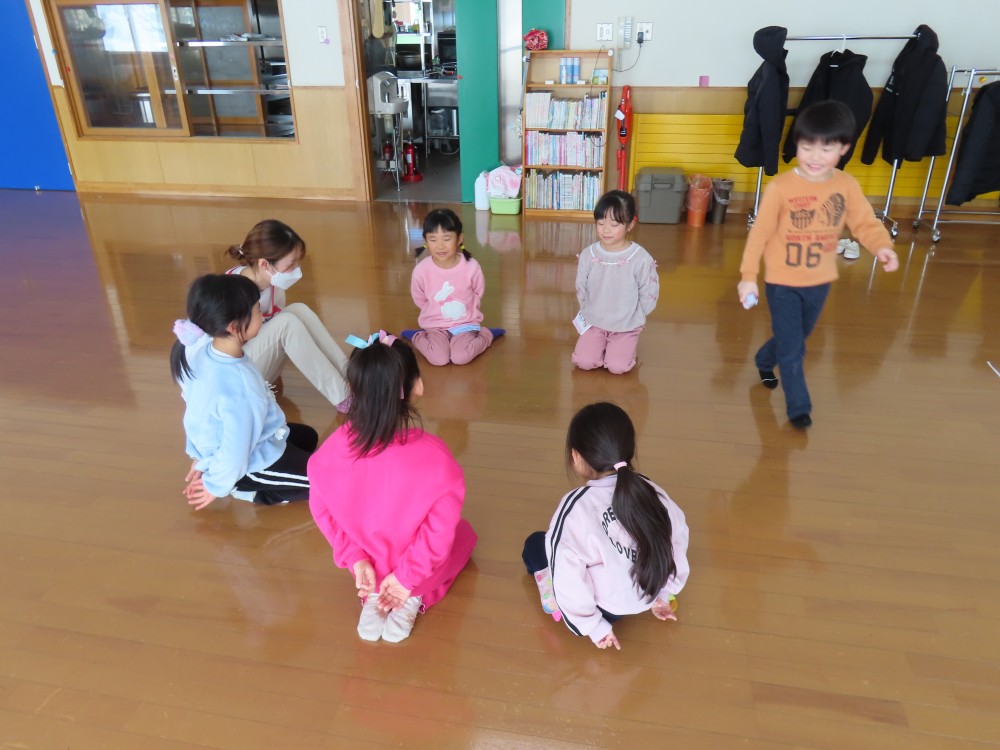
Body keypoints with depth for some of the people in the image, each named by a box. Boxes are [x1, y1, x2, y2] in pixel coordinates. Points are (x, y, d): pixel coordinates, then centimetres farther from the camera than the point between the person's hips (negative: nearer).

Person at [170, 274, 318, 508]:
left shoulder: (201, 348, -13)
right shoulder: (237, 385, -39)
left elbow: (195, 406, 1)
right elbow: (236, 448, -29)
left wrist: (200, 457, 14)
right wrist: (216, 486, -9)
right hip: (253, 462, -8)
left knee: (308, 437, 29)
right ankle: (253, 491, 3)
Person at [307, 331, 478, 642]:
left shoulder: (334, 448, -21)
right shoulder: (434, 456, -31)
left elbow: (322, 511, -8)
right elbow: (442, 530, -24)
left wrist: (355, 559, 1)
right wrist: (408, 578, -11)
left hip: (369, 564, 3)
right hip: (419, 564, -3)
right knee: (462, 532, 29)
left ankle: (374, 594, 10)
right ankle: (414, 597, 4)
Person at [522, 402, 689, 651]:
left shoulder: (577, 506, -25)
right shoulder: (650, 490, -9)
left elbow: (568, 579, -24)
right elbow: (678, 539, 2)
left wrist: (594, 626, -10)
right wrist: (663, 595, 15)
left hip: (604, 609, -5)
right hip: (647, 599, 5)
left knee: (535, 544, 15)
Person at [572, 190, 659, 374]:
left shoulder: (641, 259, -17)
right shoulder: (588, 255, -8)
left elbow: (649, 295, -6)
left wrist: (633, 319, -1)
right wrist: (591, 315, 7)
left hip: (626, 326, -2)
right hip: (594, 323, 3)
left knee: (617, 367, -17)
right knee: (583, 362, -13)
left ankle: (624, 347, 16)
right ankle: (604, 345, 18)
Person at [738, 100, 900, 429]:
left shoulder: (847, 186, -7)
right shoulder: (780, 187, -18)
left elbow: (865, 223, -5)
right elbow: (759, 233, -15)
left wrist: (882, 246, -26)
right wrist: (748, 275, -17)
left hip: (820, 282, 4)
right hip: (782, 282, -4)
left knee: (798, 338, 24)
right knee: (792, 349, 0)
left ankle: (764, 360, 54)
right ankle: (798, 407, 18)